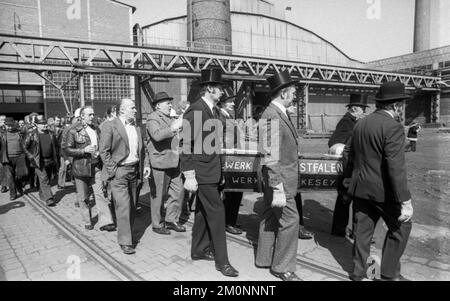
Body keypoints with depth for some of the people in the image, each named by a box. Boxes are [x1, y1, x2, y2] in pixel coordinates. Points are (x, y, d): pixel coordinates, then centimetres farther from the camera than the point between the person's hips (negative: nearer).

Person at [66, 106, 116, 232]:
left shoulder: (96, 129, 11)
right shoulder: (73, 131, -5)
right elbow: (67, 150, -7)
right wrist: (84, 150, -20)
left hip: (96, 167, 3)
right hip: (81, 168, -3)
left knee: (100, 194, -3)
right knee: (83, 197, 7)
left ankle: (105, 222, -1)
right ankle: (87, 222, 23)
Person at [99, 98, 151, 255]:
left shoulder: (136, 127, 14)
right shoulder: (110, 126, -6)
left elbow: (142, 148, 19)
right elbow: (104, 151, -8)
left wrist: (145, 164, 9)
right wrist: (113, 170, -12)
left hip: (134, 170, 6)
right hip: (119, 171, -6)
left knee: (132, 206, 11)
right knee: (123, 206, -7)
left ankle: (128, 235, 26)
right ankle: (125, 241, 2)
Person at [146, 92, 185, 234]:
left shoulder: (170, 118, 20)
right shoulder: (152, 118, -8)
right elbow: (157, 135, -27)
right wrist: (173, 128, -34)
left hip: (174, 163, 8)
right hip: (160, 163, -8)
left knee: (177, 192, 10)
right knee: (158, 196, 3)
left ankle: (172, 220, 25)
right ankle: (157, 224, 17)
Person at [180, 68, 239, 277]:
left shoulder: (214, 110, 12)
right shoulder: (194, 111, -15)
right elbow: (186, 145, -17)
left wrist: (218, 169, 17)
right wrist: (189, 176, -19)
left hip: (213, 171, 9)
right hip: (202, 172, -9)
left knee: (203, 211, 17)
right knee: (216, 211, -5)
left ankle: (199, 250, 32)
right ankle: (221, 260, 6)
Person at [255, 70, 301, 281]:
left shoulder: (280, 113, 10)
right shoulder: (271, 117, -21)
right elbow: (271, 157, -24)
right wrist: (278, 189, -24)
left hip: (284, 178, 10)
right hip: (278, 179, -10)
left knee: (270, 218, 17)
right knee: (290, 220, -2)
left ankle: (264, 258, 31)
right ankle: (283, 267, 14)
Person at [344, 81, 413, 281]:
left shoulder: (360, 124, 7)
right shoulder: (393, 128, -17)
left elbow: (351, 154, 18)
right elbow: (396, 167, -23)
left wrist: (349, 177, 33)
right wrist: (405, 201, -20)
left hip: (360, 188, 7)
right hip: (383, 191, -7)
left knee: (363, 228, 16)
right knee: (400, 227, 13)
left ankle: (358, 271, 27)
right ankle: (389, 273, 21)